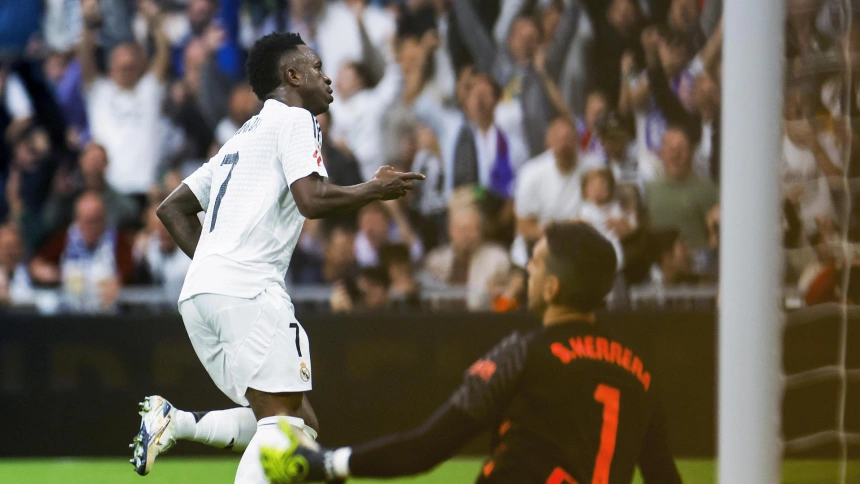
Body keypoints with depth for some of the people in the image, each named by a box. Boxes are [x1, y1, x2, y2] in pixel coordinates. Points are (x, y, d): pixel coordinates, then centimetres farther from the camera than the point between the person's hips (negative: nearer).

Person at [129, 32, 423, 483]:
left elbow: (172, 209, 30)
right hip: (247, 290, -9)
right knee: (284, 420, -14)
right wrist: (375, 189, 1)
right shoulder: (293, 119, 2)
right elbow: (312, 199, -14)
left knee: (300, 424, 8)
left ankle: (173, 422, -2)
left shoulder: (242, 137, 28)